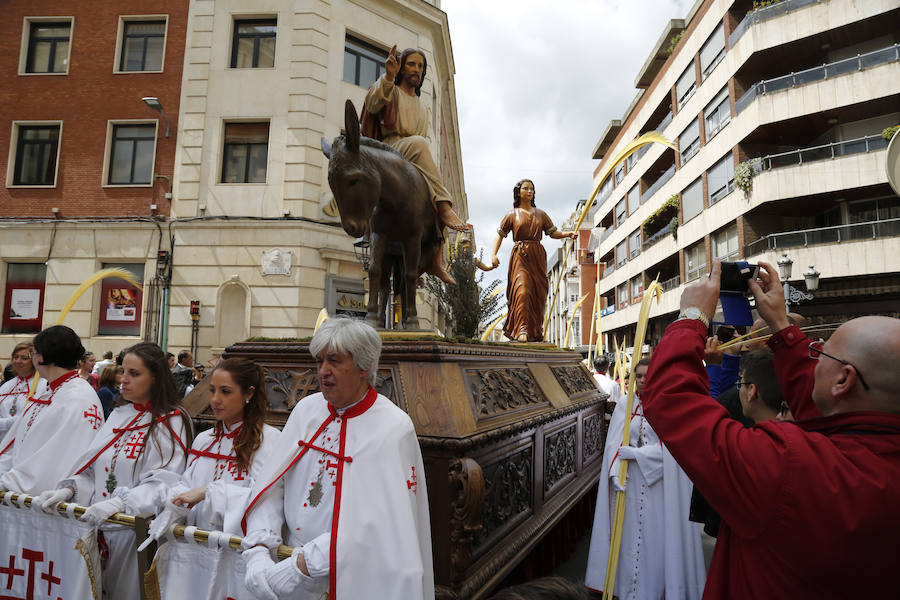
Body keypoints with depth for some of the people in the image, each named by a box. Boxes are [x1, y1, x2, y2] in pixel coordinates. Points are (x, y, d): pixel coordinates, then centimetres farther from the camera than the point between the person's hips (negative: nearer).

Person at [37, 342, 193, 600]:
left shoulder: (172, 422, -11)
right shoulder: (118, 415, 10)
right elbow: (92, 468, 11)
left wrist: (119, 503, -30)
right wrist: (69, 489, -6)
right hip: (99, 528, 6)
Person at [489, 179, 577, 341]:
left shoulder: (540, 214, 18)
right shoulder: (512, 214, 10)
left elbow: (553, 232, 15)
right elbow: (500, 234, 7)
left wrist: (567, 234, -5)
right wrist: (494, 254, -6)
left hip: (537, 256, 3)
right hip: (520, 256, -3)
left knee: (538, 293, -1)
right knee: (523, 290, -19)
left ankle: (535, 331, 6)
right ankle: (522, 330, -21)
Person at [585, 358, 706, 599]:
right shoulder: (624, 405, 2)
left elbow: (669, 447, -12)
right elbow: (614, 443, -2)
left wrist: (636, 453, -16)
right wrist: (615, 472, -15)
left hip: (659, 481, -2)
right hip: (630, 481, 2)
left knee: (657, 534, 5)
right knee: (629, 533, 9)